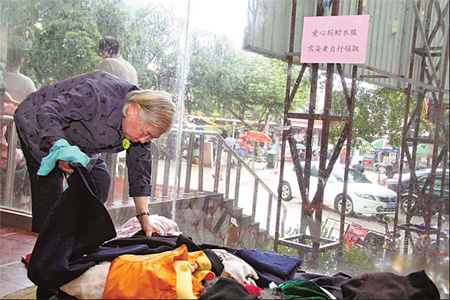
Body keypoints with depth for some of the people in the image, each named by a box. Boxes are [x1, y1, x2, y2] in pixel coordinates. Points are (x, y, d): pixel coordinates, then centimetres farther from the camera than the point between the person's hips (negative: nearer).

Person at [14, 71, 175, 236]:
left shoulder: (143, 122, -14)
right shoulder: (99, 97, -40)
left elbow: (139, 168, -7)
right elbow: (48, 113, -37)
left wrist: (144, 217, -11)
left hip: (75, 142, 7)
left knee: (100, 179, -2)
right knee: (50, 184, -21)